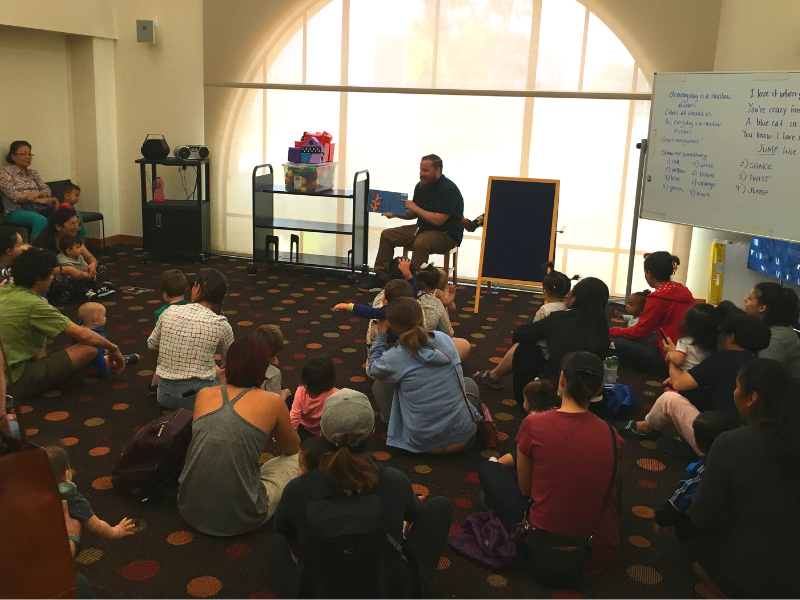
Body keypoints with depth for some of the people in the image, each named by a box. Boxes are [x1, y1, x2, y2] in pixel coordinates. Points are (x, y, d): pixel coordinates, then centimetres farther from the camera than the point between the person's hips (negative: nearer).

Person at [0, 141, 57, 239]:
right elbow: (13, 195, -9)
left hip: (38, 208, 5)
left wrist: (38, 193, -13)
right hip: (17, 211, -5)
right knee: (41, 220, -39)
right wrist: (40, 200, -13)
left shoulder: (32, 173, 21)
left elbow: (48, 191, 12)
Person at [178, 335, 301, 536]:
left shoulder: (204, 394, 4)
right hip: (238, 518, -6)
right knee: (298, 460, 16)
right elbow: (293, 449, 12)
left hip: (190, 510, 6)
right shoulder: (271, 402, -6)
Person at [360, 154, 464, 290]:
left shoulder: (448, 189, -20)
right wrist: (395, 213, -4)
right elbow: (413, 214, 15)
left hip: (447, 234, -9)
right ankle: (381, 277, 4)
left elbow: (438, 220, -27)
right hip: (423, 228, 9)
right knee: (387, 235, 2)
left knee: (420, 242, -39)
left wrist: (415, 208, -19)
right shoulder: (421, 186, 6)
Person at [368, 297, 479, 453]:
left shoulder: (395, 357, -15)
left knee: (379, 384, 12)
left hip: (423, 444, -3)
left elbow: (372, 368, 10)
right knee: (469, 383, 32)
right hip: (464, 437, 4)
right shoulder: (445, 339, -4)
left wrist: (381, 334, 19)